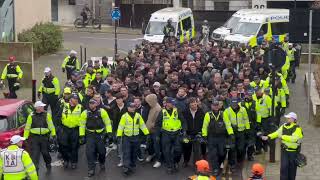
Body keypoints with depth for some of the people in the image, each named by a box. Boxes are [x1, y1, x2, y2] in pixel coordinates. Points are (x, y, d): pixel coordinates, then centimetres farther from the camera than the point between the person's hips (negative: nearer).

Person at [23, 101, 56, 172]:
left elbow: (51, 125, 2)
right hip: (34, 137, 0)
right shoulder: (31, 116, 0)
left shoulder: (47, 115, 1)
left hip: (44, 137, 0)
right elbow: (27, 127, 4)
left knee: (45, 152, 10)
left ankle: (48, 164, 36)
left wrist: (53, 134, -3)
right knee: (34, 154, -3)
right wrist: (25, 137, 3)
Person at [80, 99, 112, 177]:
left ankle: (102, 163, 41)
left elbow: (107, 122, -3)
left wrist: (109, 132, -9)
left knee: (101, 151, 11)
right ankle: (91, 169, 2)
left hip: (101, 134, 0)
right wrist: (82, 136, -1)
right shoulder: (85, 113, -4)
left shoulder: (102, 112, -8)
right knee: (90, 151, -7)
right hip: (90, 135, 0)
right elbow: (82, 124, 1)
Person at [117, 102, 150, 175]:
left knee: (134, 153, 12)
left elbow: (142, 125, 7)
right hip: (127, 137, -3)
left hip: (136, 137, 4)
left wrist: (147, 133, 3)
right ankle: (126, 168, -12)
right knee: (127, 152, -9)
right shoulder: (124, 116, -7)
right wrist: (119, 135, -14)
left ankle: (132, 166, 26)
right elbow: (121, 126, -8)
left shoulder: (138, 115, 3)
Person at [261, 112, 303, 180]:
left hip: (293, 151, -4)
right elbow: (276, 133, 5)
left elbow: (293, 138, -27)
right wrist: (268, 137, -9)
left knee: (292, 167, 10)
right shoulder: (284, 126, 5)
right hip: (284, 150, 4)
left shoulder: (297, 129, -14)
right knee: (284, 166, -4)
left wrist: (282, 137, -25)